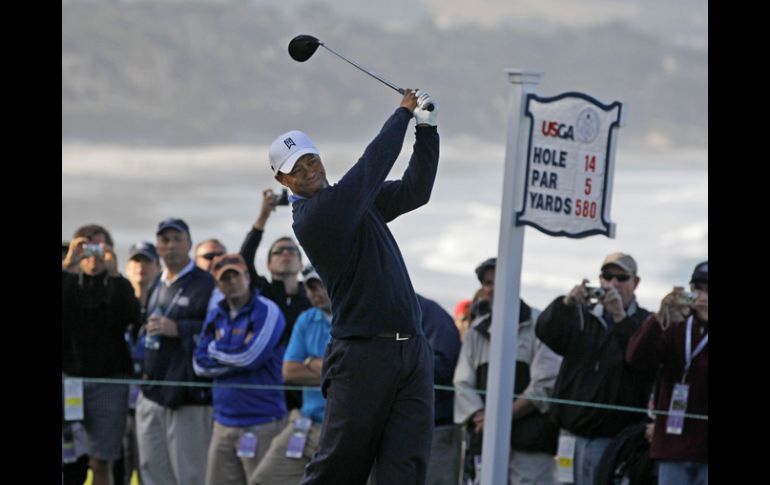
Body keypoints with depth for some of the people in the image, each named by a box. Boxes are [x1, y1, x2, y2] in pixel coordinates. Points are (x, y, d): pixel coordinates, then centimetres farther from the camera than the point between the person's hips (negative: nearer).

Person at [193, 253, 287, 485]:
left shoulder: (266, 311, -7)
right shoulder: (216, 317, 14)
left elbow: (250, 356, -17)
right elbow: (200, 364, 6)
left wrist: (216, 350, 0)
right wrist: (236, 359, -7)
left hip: (261, 422, -7)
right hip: (224, 421, 7)